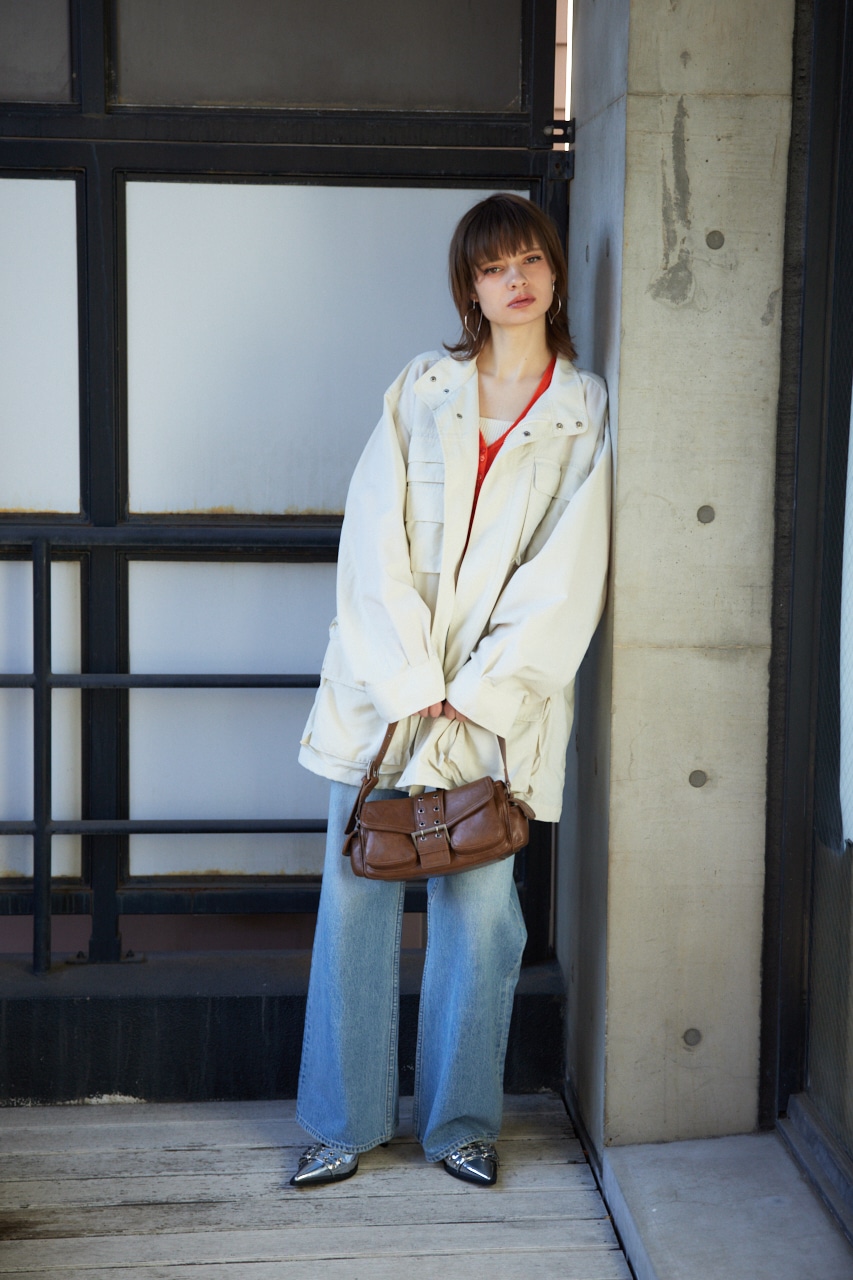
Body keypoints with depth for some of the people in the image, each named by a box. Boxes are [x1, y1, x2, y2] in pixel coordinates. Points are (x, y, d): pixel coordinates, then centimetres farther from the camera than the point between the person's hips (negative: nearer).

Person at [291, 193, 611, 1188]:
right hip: (383, 685, 1)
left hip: (495, 702, -1)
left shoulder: (584, 411, 5)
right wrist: (410, 685, -11)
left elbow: (565, 575, -3)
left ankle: (460, 1122, 19)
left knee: (479, 911, 1)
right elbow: (374, 543, -1)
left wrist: (473, 696, -11)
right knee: (354, 899, 3)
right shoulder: (421, 389, 7)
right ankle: (344, 1123, 15)